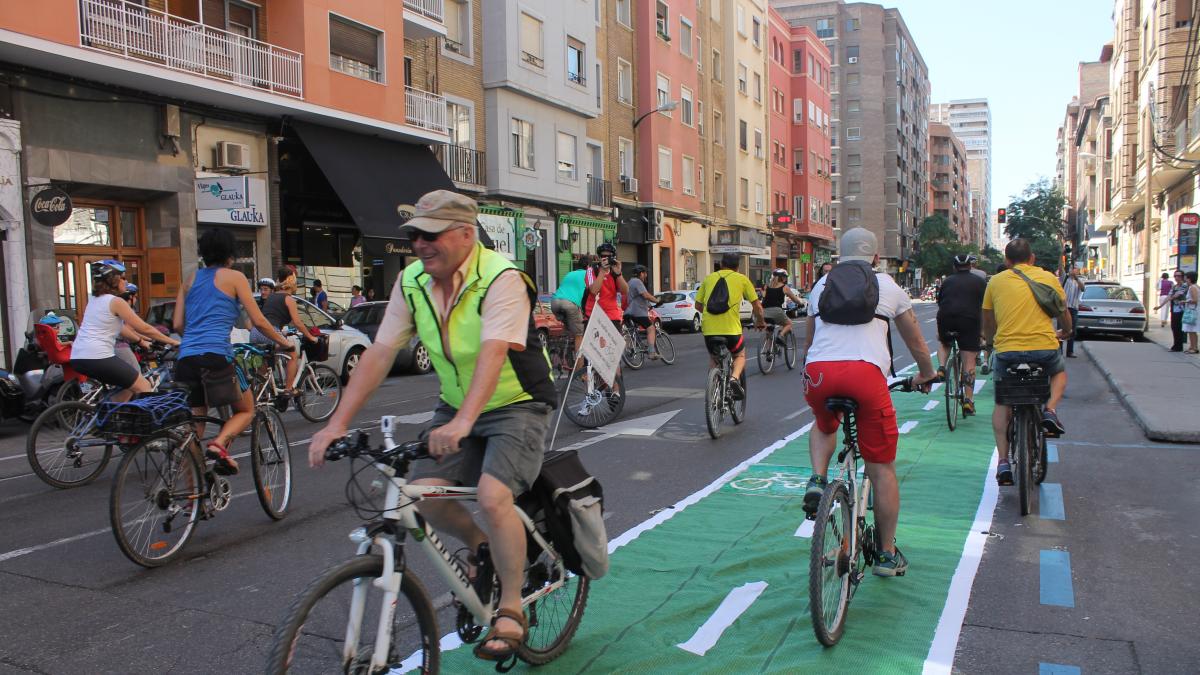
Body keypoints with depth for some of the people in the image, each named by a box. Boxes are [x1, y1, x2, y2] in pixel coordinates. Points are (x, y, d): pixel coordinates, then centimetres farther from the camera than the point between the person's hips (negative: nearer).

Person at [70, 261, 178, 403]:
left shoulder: (95, 300, 17)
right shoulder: (116, 301, -8)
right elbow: (144, 328, -6)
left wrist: (140, 340, 33)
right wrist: (173, 341, 1)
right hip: (98, 357, -9)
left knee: (128, 387, 21)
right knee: (144, 388, 2)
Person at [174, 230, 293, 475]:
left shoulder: (191, 279, 20)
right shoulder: (234, 277, 6)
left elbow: (177, 324, 16)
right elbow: (258, 321, 1)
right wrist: (283, 341, 15)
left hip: (186, 358, 5)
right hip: (216, 356, -5)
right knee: (246, 411, 14)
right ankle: (219, 443, -15)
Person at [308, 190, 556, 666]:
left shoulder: (501, 279, -22)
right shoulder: (412, 282, -3)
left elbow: (493, 353, -36)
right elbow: (380, 353, -7)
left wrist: (462, 423, -49)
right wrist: (338, 422, -15)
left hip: (516, 407, -6)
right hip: (455, 407, 6)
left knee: (492, 497, -25)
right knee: (424, 493, -12)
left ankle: (511, 610, -4)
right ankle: (480, 545, 20)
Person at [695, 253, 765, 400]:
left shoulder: (709, 278, 15)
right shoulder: (741, 279, 9)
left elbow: (698, 305, 17)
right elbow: (757, 306, 12)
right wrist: (760, 322, 31)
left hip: (709, 329, 2)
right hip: (731, 329, -2)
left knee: (713, 357, 30)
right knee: (740, 355, 25)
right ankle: (735, 378, -2)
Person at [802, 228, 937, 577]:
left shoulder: (822, 285, 26)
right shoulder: (888, 285, 21)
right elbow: (916, 342, 30)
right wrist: (926, 375, 48)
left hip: (818, 370, 2)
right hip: (865, 371, -2)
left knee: (824, 426, 36)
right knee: (882, 469, 11)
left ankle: (817, 479, 9)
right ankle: (887, 554, 19)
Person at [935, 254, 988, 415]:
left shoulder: (947, 281, 21)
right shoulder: (979, 282, 17)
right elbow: (984, 309, 17)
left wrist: (939, 331, 33)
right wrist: (982, 331, 26)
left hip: (946, 319, 2)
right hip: (969, 321, -2)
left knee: (943, 343, 32)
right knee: (969, 363, 2)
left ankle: (941, 368, 6)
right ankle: (968, 400, 0)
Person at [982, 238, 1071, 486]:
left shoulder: (996, 281, 10)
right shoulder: (1049, 278, 10)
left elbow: (988, 326, 15)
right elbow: (1064, 315, 22)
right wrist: (1065, 333, 44)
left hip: (1007, 350, 0)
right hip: (1044, 348, 0)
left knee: (1002, 404, 18)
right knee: (1060, 371, 35)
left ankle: (1003, 461, 5)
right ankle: (1050, 410, 8)